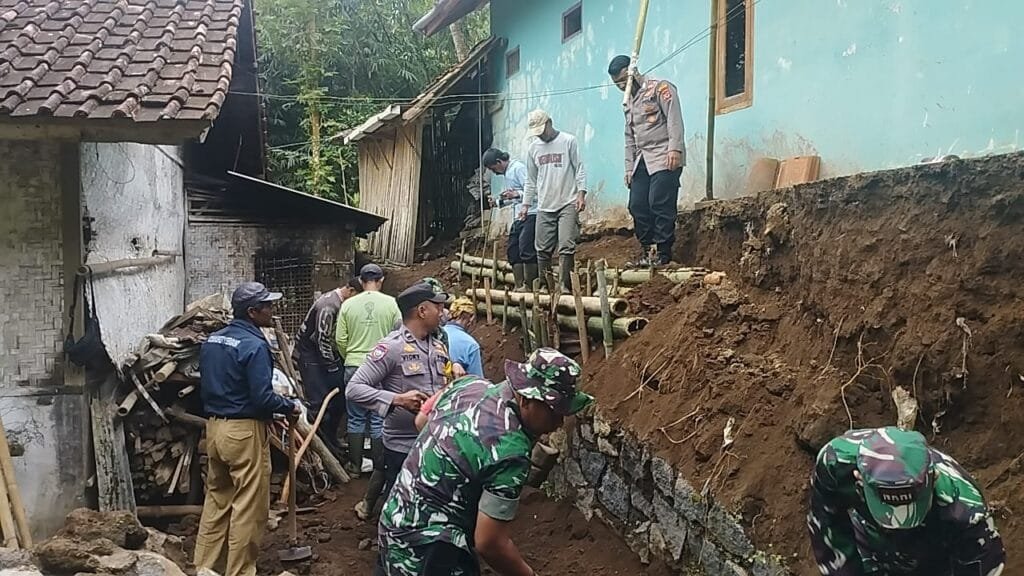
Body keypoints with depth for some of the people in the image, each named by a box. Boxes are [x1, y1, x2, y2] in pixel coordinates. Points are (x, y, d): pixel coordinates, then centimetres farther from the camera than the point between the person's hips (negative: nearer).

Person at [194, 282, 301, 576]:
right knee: (248, 507, 3)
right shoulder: (254, 346, -18)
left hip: (214, 427, 9)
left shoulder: (212, 340, 8)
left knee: (216, 500, 17)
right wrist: (291, 406, -4)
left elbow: (206, 386, 15)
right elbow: (262, 398, -21)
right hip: (244, 431, -9)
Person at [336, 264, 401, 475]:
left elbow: (340, 340, 0)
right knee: (379, 420, 8)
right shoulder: (390, 303, -6)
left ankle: (355, 465, 20)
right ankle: (379, 467, 14)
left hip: (354, 367, 1)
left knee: (356, 418, 13)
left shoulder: (348, 304, -1)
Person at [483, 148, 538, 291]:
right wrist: (499, 201, 15)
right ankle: (519, 286, 11)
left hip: (530, 214, -10)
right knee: (512, 250, 7)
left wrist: (516, 194, -29)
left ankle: (529, 286, -8)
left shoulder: (518, 168, -9)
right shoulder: (507, 173, 20)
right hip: (518, 217, 10)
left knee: (526, 250, -13)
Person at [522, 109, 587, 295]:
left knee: (566, 247, -12)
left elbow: (580, 169, 0)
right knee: (543, 250, 3)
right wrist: (526, 204, 14)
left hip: (568, 204, -4)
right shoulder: (533, 148, 13)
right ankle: (545, 287, 10)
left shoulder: (568, 141, 0)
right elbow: (531, 180, 18)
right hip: (544, 207, 4)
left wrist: (581, 193, -11)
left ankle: (566, 287, -8)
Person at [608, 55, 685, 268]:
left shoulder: (660, 88, 0)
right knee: (637, 206, 1)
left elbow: (674, 118, -11)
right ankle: (647, 250, 10)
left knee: (660, 204, -14)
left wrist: (674, 148, -22)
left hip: (664, 158, -8)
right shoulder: (628, 102, 24)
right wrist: (629, 167, 19)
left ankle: (662, 252, -9)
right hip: (642, 161, 8)